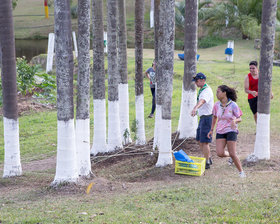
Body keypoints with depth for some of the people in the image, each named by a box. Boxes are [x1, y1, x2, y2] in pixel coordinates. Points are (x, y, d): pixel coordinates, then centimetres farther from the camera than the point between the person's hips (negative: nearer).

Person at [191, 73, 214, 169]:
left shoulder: (207, 91, -21)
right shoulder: (202, 90, 12)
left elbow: (202, 101, -42)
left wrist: (195, 108, -59)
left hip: (207, 118, -10)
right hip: (202, 117, 10)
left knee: (204, 141, -6)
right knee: (199, 140, 14)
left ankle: (207, 163, 2)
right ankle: (208, 159, 26)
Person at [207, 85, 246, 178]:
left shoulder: (233, 105, -12)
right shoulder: (217, 105, 0)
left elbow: (239, 119, -5)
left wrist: (234, 121, -28)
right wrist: (211, 130, 14)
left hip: (231, 131, -4)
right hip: (220, 131, 4)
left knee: (232, 154, -9)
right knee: (219, 153, -11)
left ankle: (241, 171, 10)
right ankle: (232, 156, 22)